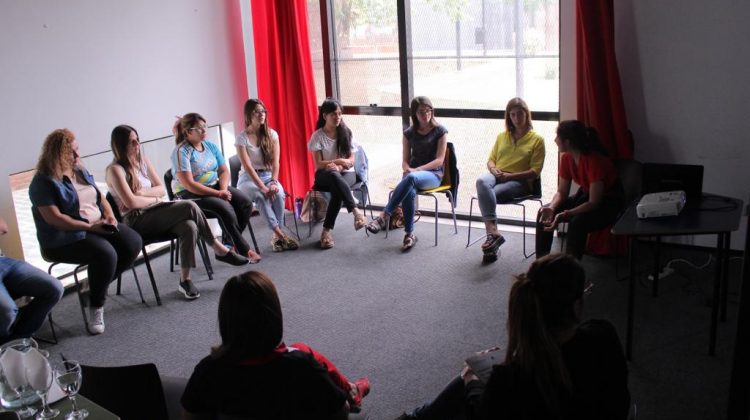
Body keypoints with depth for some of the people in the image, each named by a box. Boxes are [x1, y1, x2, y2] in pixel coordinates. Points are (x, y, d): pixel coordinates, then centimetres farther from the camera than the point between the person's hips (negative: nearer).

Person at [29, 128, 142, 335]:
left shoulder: (81, 171, 15)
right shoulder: (43, 182, -9)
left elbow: (100, 197, 18)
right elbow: (53, 218, -18)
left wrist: (110, 217, -4)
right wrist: (89, 227, -22)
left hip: (99, 227, 8)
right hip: (65, 238, -8)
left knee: (133, 242, -16)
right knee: (106, 254, -33)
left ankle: (97, 285, 0)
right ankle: (96, 308, -14)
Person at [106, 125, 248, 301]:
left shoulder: (143, 161, 13)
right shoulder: (115, 169, -8)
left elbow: (161, 189, 12)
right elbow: (131, 202, -17)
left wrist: (143, 193, -7)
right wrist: (154, 199, -2)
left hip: (155, 214, 7)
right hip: (136, 222, -7)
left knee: (189, 227, -28)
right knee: (189, 207, -26)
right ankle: (219, 249, -15)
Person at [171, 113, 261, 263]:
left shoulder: (211, 146, 8)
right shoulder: (181, 152, -13)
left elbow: (224, 171, 9)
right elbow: (188, 184, -21)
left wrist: (224, 189, -13)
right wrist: (218, 193, -22)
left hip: (214, 185, 7)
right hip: (190, 194, -7)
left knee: (246, 202, -12)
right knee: (225, 208, -30)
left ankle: (231, 243, -1)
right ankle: (244, 250, -16)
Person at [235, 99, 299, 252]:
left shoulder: (272, 134, 3)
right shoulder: (242, 137, -6)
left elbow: (275, 162, -4)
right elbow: (247, 166, -15)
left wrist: (274, 182, -22)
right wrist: (263, 187, -26)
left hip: (267, 175, 3)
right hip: (248, 178, -3)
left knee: (278, 194, -31)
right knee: (261, 197, -35)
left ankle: (276, 237, -23)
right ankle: (280, 235, -35)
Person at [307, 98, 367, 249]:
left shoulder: (346, 132, 2)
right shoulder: (317, 136, -4)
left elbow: (351, 160, 1)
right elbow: (318, 165, -9)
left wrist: (338, 167, -20)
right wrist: (339, 161, -22)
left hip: (346, 173, 2)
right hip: (325, 175, -2)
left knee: (337, 190, -35)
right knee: (335, 177, -40)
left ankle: (327, 230, -35)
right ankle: (356, 211, -46)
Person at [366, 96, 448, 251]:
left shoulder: (440, 131, 2)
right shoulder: (409, 133, 11)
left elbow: (439, 160, -6)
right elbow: (405, 161, 11)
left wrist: (417, 170, -18)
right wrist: (407, 169, -14)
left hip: (434, 175, -2)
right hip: (412, 174, 3)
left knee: (411, 178, -39)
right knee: (409, 192, -36)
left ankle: (384, 215, -37)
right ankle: (409, 234, -29)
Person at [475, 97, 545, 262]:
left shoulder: (537, 139, 7)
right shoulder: (502, 136, 23)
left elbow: (535, 172, -2)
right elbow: (491, 160, 22)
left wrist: (509, 175, -14)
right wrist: (493, 170, -4)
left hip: (519, 181, -4)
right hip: (497, 176, 4)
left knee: (486, 194, -34)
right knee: (481, 181, -36)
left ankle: (491, 233, -28)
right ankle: (493, 232, -47)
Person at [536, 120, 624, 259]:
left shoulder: (595, 161, -30)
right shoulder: (566, 158, -9)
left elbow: (594, 203, -31)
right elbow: (562, 192, -2)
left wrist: (565, 215, -40)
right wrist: (552, 208, -23)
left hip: (609, 202, -7)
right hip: (585, 196, 8)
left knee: (577, 222, -35)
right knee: (544, 213, -8)